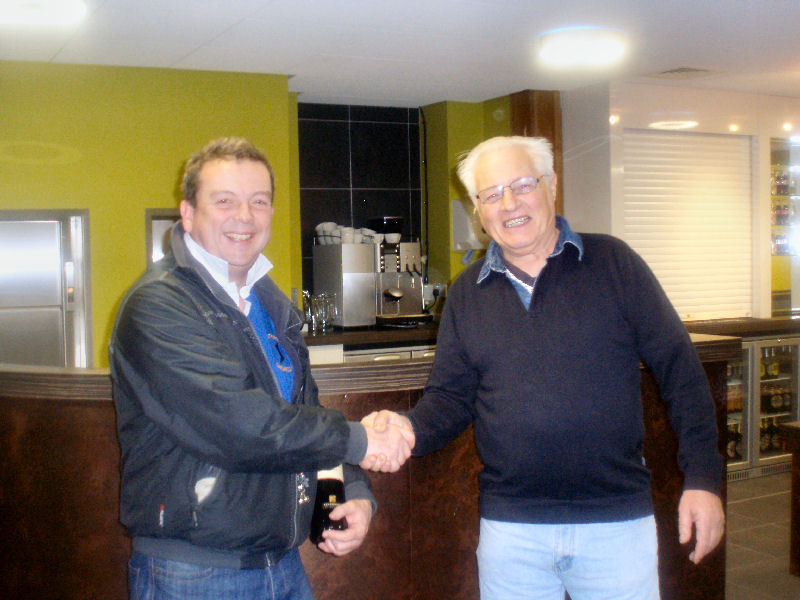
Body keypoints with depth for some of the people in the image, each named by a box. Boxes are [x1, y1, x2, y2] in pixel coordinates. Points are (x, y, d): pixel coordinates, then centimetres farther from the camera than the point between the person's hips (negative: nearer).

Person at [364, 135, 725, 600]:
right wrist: (412, 429, -14)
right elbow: (451, 396, 8)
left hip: (617, 521, -2)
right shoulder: (468, 292, 7)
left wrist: (703, 478, -6)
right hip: (511, 527, 2)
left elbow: (678, 368, -2)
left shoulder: (612, 263, -1)